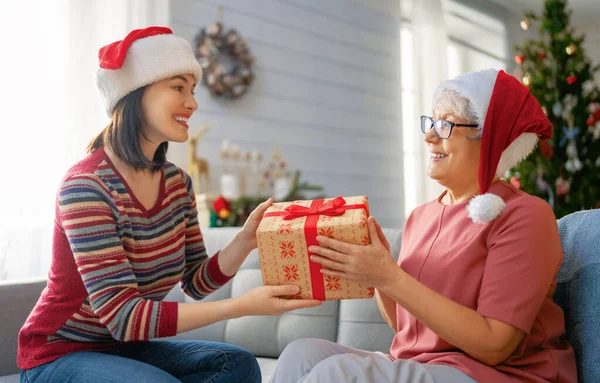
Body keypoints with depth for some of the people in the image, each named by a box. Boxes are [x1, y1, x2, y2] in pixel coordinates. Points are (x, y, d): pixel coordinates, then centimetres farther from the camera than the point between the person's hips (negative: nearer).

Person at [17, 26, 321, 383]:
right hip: (61, 354, -6)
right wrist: (241, 306, -35)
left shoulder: (178, 183, -1)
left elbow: (196, 282, 0)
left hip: (127, 348, 7)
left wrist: (245, 240, -20)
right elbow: (121, 316, -28)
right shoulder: (87, 185, -23)